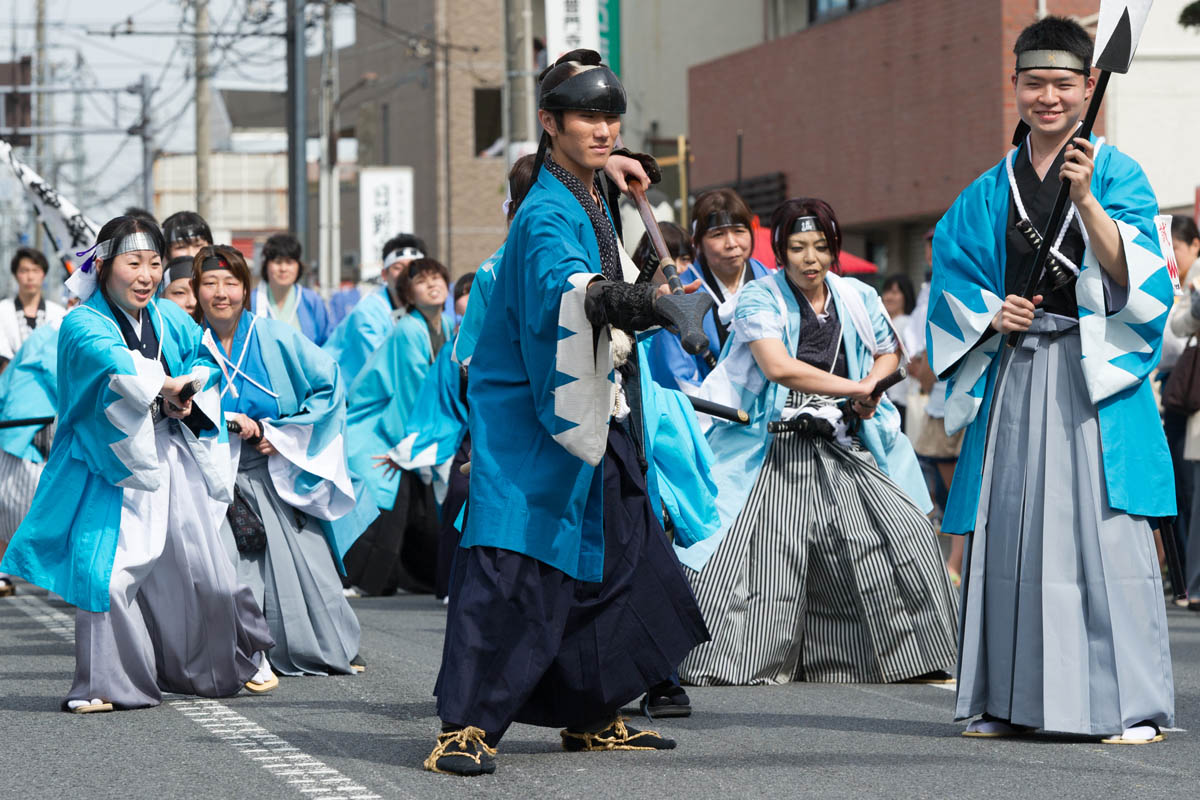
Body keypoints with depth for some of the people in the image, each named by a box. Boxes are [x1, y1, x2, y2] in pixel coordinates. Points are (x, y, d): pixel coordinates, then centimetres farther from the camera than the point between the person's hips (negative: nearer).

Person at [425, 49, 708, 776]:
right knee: (510, 564, -17)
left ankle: (593, 716, 25)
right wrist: (646, 302, -56)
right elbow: (566, 287, -40)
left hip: (590, 419, 10)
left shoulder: (595, 202, 12)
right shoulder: (546, 214, -18)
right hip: (530, 419, -10)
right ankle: (467, 727, -15)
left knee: (614, 560, 13)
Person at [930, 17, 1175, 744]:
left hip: (1095, 377, -4)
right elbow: (952, 277, 17)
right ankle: (1009, 699, 10)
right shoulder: (992, 190, 14)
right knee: (1009, 532, 3)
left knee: (1105, 532, -10)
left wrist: (1086, 200, -20)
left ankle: (1132, 705, -7)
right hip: (1011, 374, 4)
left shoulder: (1118, 174, 3)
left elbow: (1130, 279, -9)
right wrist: (989, 313, -3)